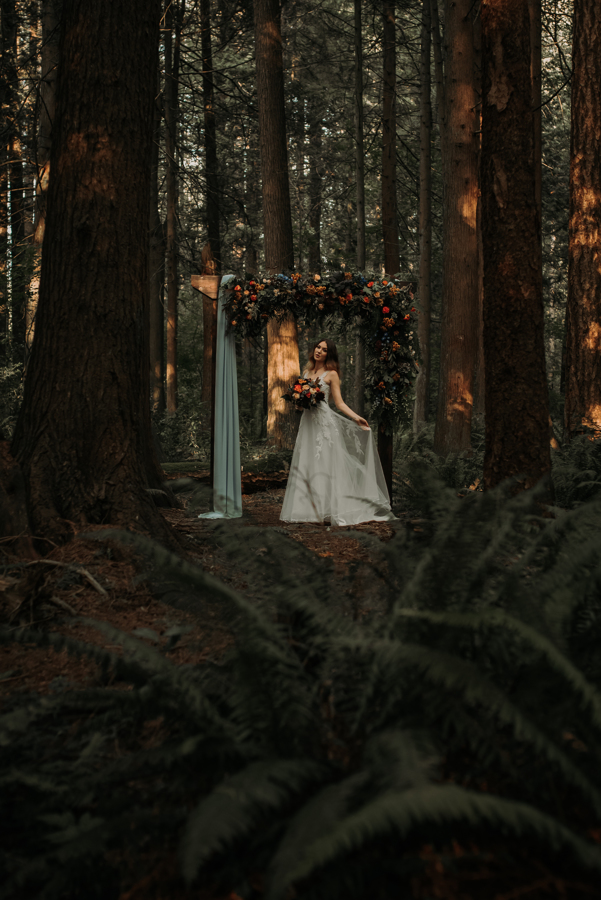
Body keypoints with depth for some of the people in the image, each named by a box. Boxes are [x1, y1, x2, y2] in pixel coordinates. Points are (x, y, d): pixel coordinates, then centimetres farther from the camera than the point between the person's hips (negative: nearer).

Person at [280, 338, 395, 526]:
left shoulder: (331, 374, 1)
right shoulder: (307, 372, 16)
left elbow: (339, 403, -1)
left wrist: (356, 417, -12)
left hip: (324, 422, -5)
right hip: (308, 421, 5)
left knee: (325, 464, -8)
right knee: (305, 466, 1)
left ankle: (331, 512, -7)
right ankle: (308, 509, 3)